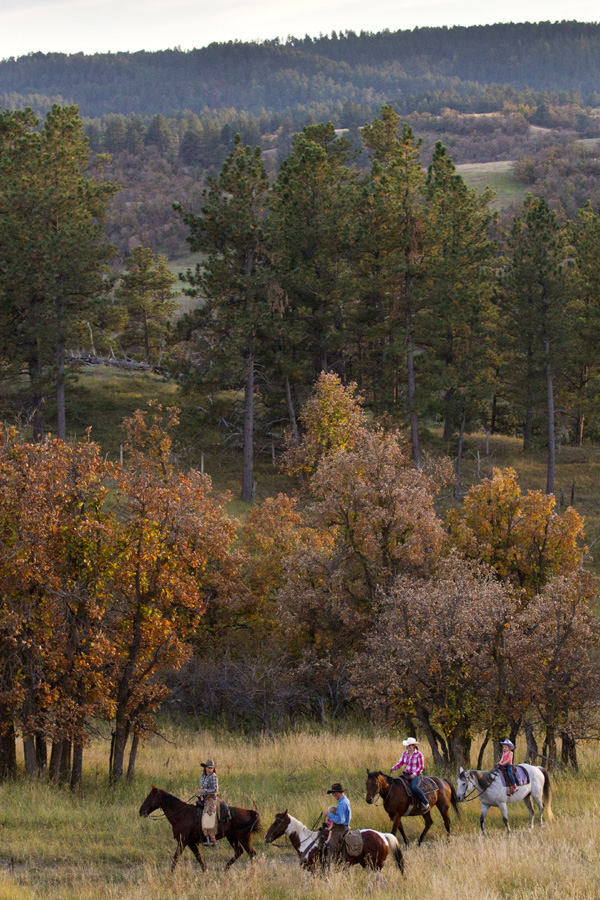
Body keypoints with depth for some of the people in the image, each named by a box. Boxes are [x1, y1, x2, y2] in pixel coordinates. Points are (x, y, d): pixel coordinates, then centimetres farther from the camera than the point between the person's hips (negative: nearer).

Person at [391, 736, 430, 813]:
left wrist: (414, 774, -20)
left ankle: (426, 804, -25)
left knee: (414, 787, -35)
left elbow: (421, 767, -8)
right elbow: (400, 763, 9)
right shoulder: (405, 753, 9)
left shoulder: (419, 754, -8)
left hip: (416, 775, -7)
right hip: (406, 774, 7)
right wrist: (393, 768, -10)